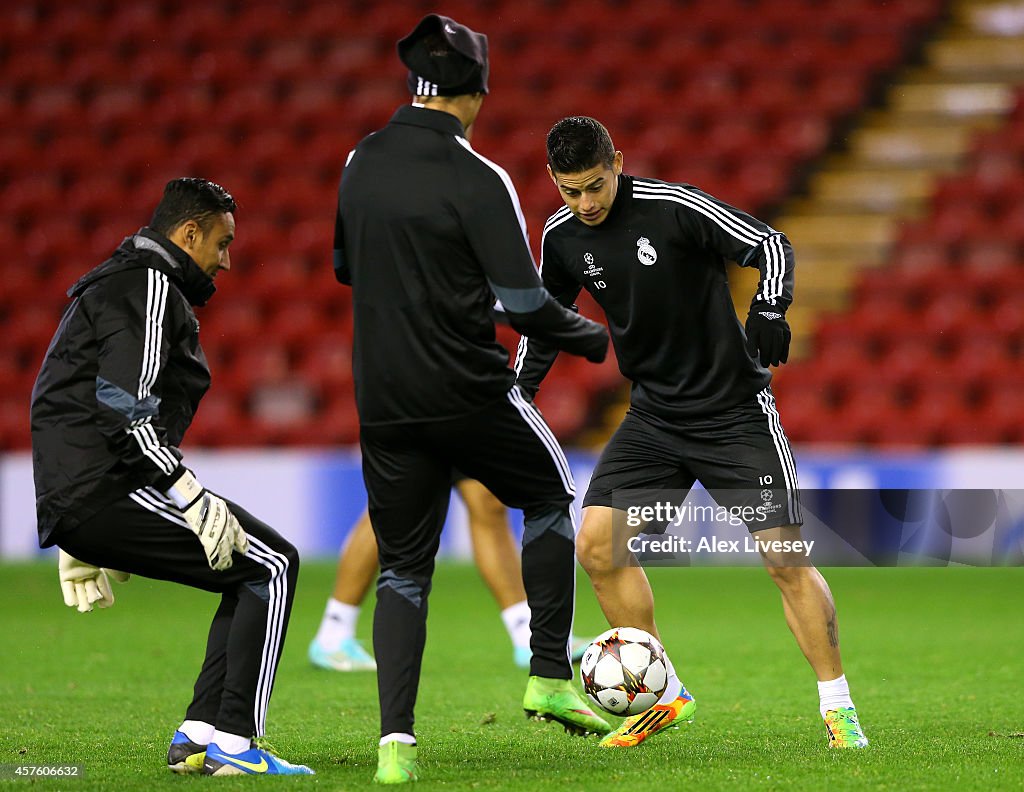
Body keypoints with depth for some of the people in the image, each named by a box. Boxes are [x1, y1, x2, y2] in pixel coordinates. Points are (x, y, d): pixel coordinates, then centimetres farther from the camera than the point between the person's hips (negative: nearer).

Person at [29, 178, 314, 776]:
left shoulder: (113, 286, 26)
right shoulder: (150, 286, -7)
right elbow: (125, 409, -20)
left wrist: (78, 543, 30)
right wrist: (195, 500, -20)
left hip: (70, 502, 10)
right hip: (109, 491, -10)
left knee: (254, 573, 16)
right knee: (272, 566, -6)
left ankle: (198, 736, 9)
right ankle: (233, 741, -11)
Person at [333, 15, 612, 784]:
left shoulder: (362, 164, 5)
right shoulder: (476, 179, -13)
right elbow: (524, 302, -15)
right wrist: (593, 338, 2)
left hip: (383, 399, 5)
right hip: (469, 393, -4)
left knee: (403, 568, 11)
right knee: (551, 498, 21)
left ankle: (395, 742, -3)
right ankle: (550, 678, 17)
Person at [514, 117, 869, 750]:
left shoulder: (675, 207, -18)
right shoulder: (562, 236, -1)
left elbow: (771, 245, -15)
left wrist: (771, 309, -32)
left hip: (735, 408, -5)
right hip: (654, 415, 5)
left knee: (785, 555, -12)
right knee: (596, 543, -7)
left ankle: (838, 706, 1)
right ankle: (665, 694, 8)